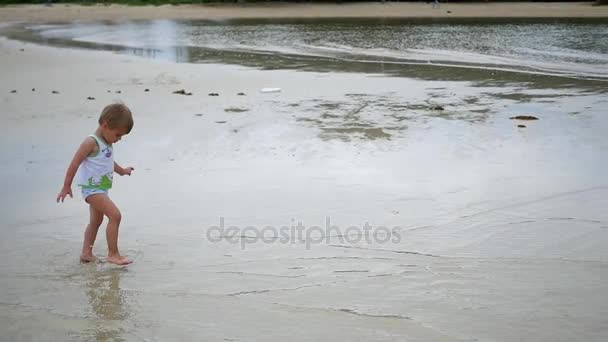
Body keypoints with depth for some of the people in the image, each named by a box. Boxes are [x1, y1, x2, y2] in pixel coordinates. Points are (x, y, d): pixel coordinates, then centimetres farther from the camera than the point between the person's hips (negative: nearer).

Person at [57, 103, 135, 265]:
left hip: (101, 188, 10)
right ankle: (113, 254, -11)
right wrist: (66, 187, -15)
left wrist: (122, 170, 39)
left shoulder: (107, 143, 9)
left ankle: (86, 253, 29)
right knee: (115, 215, -17)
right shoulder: (91, 142, -18)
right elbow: (74, 164, -18)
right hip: (92, 188, -10)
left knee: (96, 221, 18)